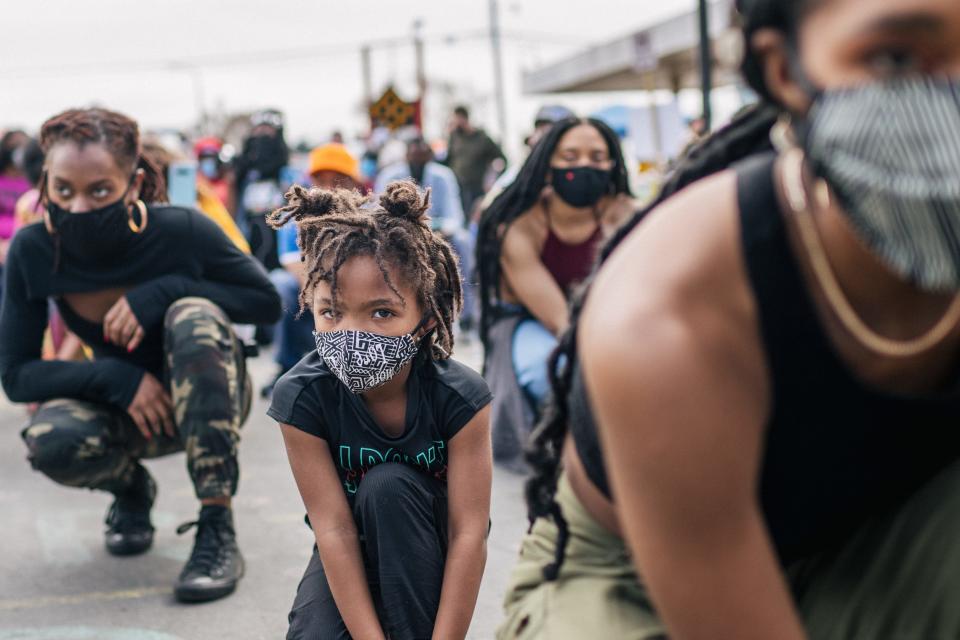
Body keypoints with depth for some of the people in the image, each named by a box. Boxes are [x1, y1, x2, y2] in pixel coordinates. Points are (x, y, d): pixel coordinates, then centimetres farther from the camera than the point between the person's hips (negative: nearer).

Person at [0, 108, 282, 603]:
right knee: (50, 442, -30)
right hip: (122, 404, 2)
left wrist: (165, 291, -30)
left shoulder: (182, 231, -25)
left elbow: (267, 303, -13)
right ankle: (130, 487, 7)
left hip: (205, 398, -1)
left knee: (193, 316, -33)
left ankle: (218, 527, -29)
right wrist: (117, 377, -31)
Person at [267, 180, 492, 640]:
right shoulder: (302, 398, -25)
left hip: (429, 548, -1)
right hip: (354, 554, 1)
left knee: (388, 485, -32)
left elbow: (469, 532, -27)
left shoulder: (459, 396, -27)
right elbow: (334, 528, -27)